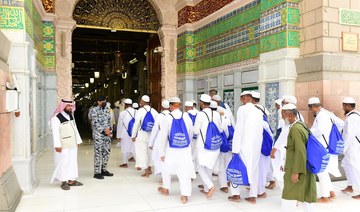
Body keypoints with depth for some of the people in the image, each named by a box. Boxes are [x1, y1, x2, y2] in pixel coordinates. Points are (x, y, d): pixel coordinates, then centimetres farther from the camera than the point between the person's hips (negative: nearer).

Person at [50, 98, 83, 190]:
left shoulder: (70, 116, 12)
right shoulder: (56, 118, -12)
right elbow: (55, 132, -17)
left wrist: (78, 141, 17)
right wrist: (57, 145, -21)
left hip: (72, 145, 8)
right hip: (63, 146, -8)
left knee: (73, 162, 11)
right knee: (63, 163, -1)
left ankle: (71, 180, 20)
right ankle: (63, 182, 10)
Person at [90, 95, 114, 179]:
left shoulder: (107, 109, 11)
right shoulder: (94, 110, -7)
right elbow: (95, 124, -13)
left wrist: (109, 129, -3)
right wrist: (104, 130, -16)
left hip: (107, 135, 6)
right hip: (98, 135, -6)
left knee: (107, 152, 10)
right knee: (98, 153, -4)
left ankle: (104, 169, 22)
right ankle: (97, 172, 3)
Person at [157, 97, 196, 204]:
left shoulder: (167, 118, -9)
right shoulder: (187, 117, -1)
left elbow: (163, 136, -8)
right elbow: (190, 134, 9)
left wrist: (161, 152, -1)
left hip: (172, 149, -1)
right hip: (186, 149, 1)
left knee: (167, 168, 21)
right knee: (185, 171, 4)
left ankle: (165, 189, 38)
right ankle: (184, 196, 2)